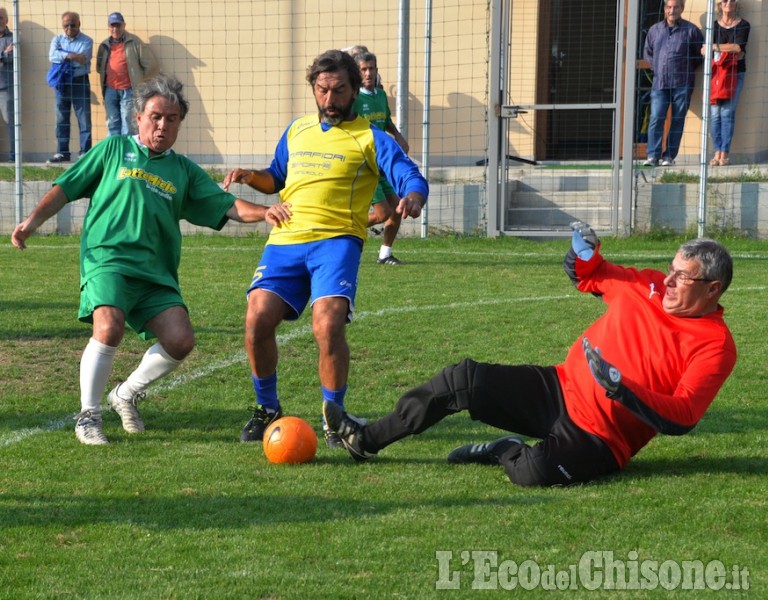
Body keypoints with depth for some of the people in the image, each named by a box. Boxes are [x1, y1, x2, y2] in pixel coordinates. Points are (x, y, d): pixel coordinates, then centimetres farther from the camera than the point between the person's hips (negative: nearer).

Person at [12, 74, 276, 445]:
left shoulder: (184, 171, 20)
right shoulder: (114, 149, 13)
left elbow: (227, 206, 13)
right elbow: (65, 188, 14)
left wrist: (262, 212, -6)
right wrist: (33, 220, 2)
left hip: (157, 273, 4)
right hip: (107, 259, -4)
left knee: (180, 340, -13)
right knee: (109, 328, -28)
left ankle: (127, 394, 14)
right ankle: (88, 415, -10)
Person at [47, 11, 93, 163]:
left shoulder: (86, 41, 0)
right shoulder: (57, 40, 10)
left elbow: (83, 59, -16)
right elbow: (52, 56, -9)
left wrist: (62, 57, -12)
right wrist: (71, 56, -18)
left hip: (80, 82, -3)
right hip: (61, 83, 3)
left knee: (84, 119, -4)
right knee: (61, 120, 5)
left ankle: (85, 152, -1)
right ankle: (62, 152, 11)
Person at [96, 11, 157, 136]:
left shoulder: (134, 42, -4)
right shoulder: (104, 45, 10)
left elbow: (151, 65, -4)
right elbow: (99, 67, 24)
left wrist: (137, 79, 3)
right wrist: (107, 78, 10)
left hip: (128, 90, -5)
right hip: (110, 90, 5)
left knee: (128, 126, -6)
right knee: (112, 124, 9)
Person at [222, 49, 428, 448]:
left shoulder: (370, 138, 8)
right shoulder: (296, 132, 23)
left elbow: (412, 178, 0)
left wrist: (412, 197, -25)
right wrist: (251, 177, 14)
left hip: (336, 240, -4)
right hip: (285, 241, 4)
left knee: (328, 326, -23)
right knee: (258, 318, -13)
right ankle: (267, 409, 8)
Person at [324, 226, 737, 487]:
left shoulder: (715, 345, -14)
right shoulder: (650, 286, 4)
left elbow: (681, 418, -24)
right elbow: (587, 277, 21)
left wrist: (620, 387, -33)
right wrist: (584, 253, -3)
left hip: (600, 440, -6)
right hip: (559, 389, 6)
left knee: (535, 471, -36)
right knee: (463, 379, -5)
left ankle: (506, 453, 0)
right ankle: (367, 439, 7)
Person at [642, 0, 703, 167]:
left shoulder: (691, 30, 2)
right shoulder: (655, 30, 11)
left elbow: (701, 54, 7)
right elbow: (647, 53, 24)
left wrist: (687, 69, 4)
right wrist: (657, 67, 13)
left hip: (682, 84, -2)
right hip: (659, 83, 2)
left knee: (677, 121, 1)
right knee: (656, 119, -8)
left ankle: (669, 156, 6)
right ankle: (653, 155, -7)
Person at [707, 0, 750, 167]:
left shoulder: (743, 25, 7)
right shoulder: (714, 26, 12)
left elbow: (739, 47, -8)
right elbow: (704, 50, 1)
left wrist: (715, 47, -7)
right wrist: (729, 50, -11)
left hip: (735, 73, -2)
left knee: (727, 112, -10)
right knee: (715, 113, -6)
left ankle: (724, 153, -9)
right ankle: (717, 153, -4)